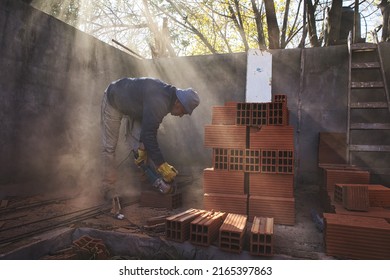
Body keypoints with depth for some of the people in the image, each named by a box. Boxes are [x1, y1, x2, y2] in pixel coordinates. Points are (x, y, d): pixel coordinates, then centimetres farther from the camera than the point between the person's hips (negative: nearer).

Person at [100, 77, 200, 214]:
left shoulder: (168, 94, -11)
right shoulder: (158, 102, -40)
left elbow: (150, 129, -2)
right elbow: (148, 135, -41)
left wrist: (143, 148, -1)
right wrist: (162, 166, -37)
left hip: (131, 104, 8)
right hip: (113, 101, -8)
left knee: (141, 138, -1)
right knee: (110, 147, -4)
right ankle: (109, 189, 6)